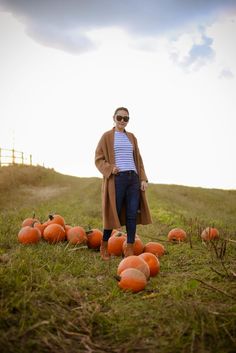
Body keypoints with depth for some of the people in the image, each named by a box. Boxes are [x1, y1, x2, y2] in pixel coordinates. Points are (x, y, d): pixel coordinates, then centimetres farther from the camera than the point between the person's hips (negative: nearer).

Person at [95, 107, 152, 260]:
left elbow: (138, 159, 17)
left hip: (133, 178, 4)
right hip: (117, 179, -4)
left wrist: (143, 178, 7)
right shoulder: (107, 136, 4)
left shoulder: (131, 137, 18)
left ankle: (130, 250, 8)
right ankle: (104, 246, 17)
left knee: (132, 215, 1)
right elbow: (99, 159, 1)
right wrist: (110, 168, -16)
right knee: (114, 213, -2)